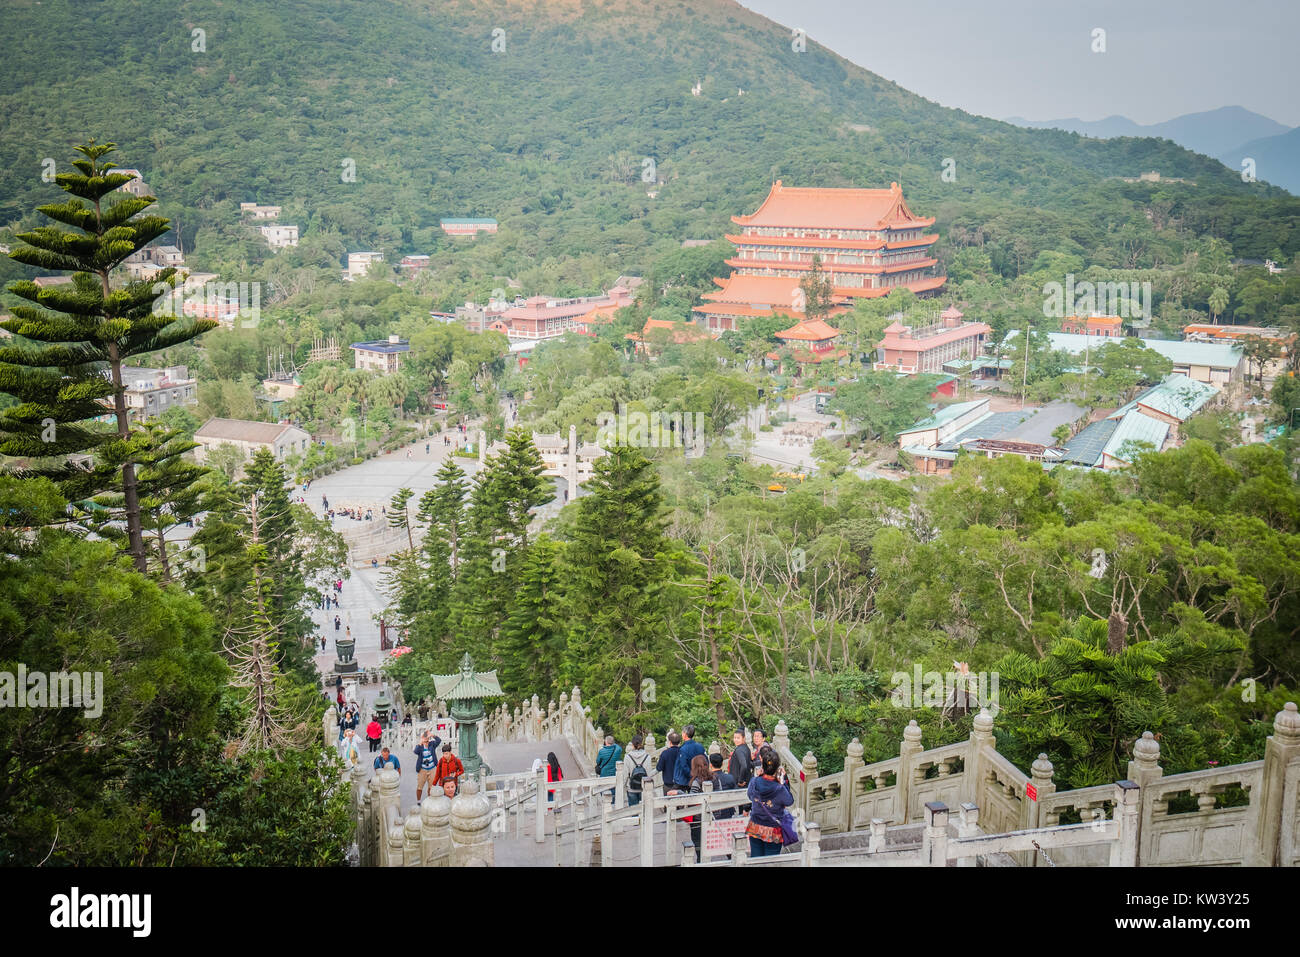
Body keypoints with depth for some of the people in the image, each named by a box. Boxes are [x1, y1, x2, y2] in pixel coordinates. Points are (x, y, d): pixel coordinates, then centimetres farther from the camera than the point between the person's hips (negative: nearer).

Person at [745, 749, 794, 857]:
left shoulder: (754, 782, -14)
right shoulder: (779, 789, -25)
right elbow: (789, 801, -4)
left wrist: (757, 776, 10)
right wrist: (783, 781, -1)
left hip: (755, 827, 3)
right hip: (772, 832, -3)